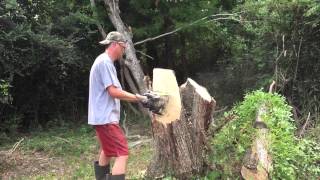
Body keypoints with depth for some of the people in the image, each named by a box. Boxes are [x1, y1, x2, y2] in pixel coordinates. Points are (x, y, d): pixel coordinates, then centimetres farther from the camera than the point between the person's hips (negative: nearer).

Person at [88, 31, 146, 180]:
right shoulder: (105, 62, -16)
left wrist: (136, 98, 7)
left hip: (102, 117, 11)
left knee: (107, 151, 26)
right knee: (122, 153, -15)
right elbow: (114, 91, -22)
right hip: (105, 118, -11)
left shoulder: (104, 61, 17)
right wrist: (138, 97, -14)